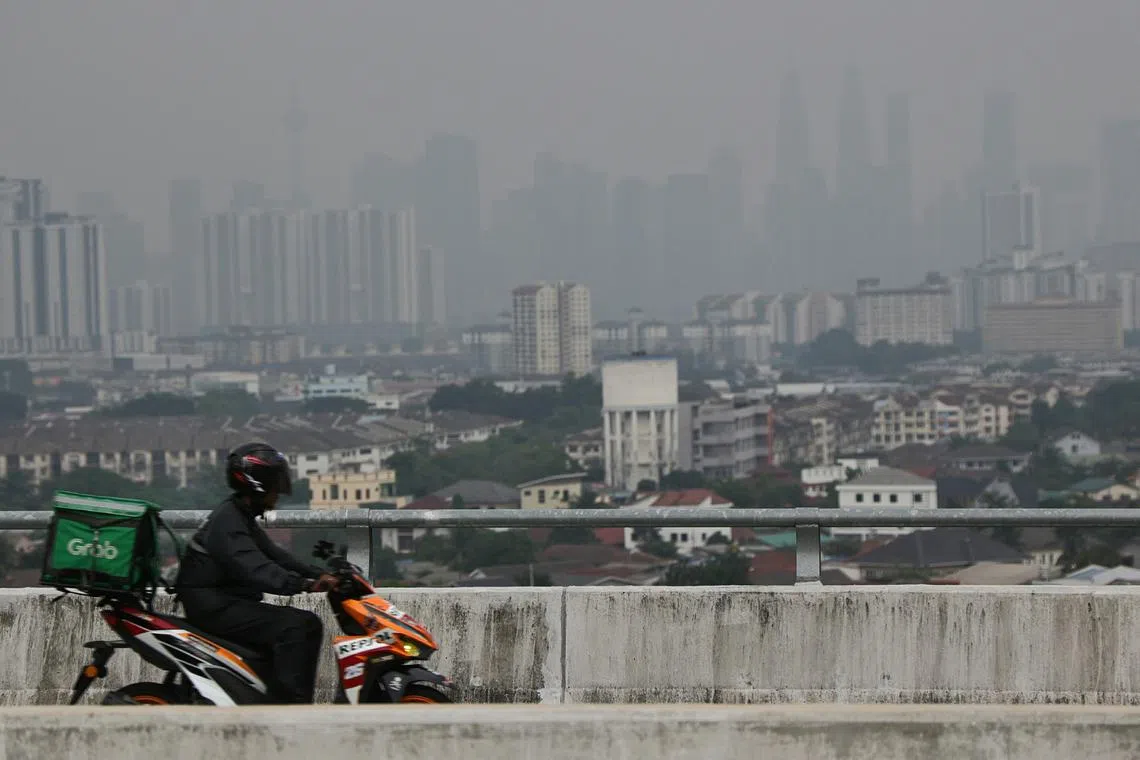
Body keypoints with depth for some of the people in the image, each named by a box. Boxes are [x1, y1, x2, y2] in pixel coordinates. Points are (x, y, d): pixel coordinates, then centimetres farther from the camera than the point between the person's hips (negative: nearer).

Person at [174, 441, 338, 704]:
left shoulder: (243, 517, 18)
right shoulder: (227, 520, -17)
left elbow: (274, 555, 15)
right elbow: (255, 568, -31)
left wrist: (320, 575, 1)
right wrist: (305, 584, -39)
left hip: (228, 601, 11)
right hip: (213, 605, -11)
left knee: (308, 624, 7)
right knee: (294, 626, -23)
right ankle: (294, 704, -26)